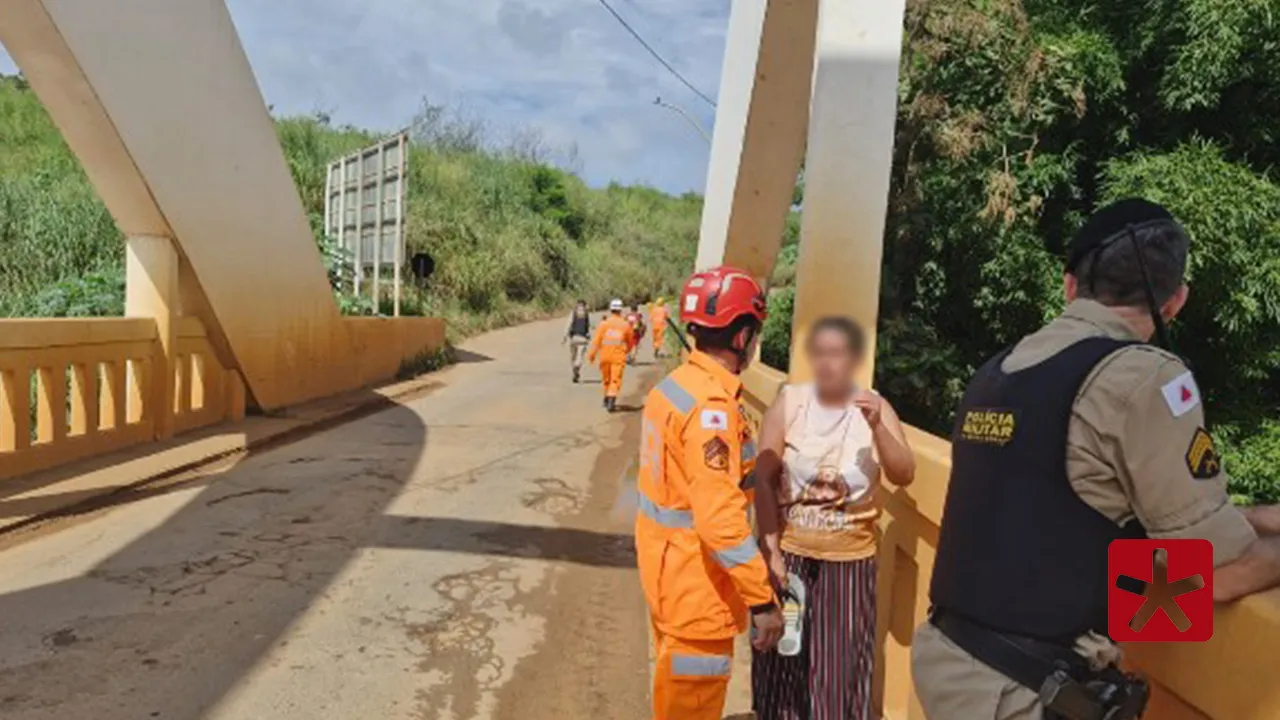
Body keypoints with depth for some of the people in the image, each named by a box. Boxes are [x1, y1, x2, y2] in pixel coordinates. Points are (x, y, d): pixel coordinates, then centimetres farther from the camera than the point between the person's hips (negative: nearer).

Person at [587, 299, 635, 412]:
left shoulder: (604, 324, -5)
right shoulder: (626, 325, -2)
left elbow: (596, 340, -8)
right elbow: (630, 341, 11)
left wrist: (591, 354, -3)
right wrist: (626, 351, 30)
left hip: (605, 356, 1)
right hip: (618, 357, -1)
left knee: (606, 379, 17)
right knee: (615, 380, -1)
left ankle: (607, 399, 30)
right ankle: (611, 401, -15)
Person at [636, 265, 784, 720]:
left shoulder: (675, 384, 4)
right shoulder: (711, 405, -25)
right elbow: (720, 520, -30)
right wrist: (763, 599, -25)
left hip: (669, 567, 9)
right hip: (695, 585, -9)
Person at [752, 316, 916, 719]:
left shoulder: (875, 408, -5)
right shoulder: (788, 404, -8)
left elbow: (904, 476, -14)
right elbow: (763, 481, -8)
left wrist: (877, 427, -28)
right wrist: (770, 551, -12)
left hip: (849, 561, 0)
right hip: (789, 554, 0)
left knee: (841, 670, 9)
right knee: (782, 666, 12)